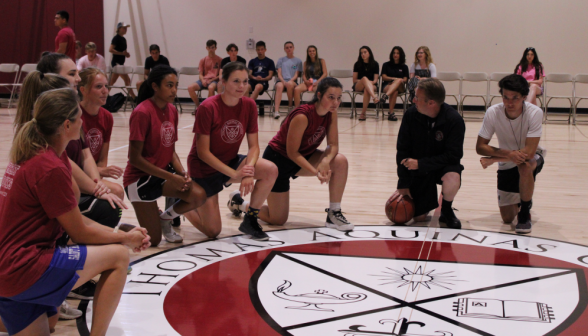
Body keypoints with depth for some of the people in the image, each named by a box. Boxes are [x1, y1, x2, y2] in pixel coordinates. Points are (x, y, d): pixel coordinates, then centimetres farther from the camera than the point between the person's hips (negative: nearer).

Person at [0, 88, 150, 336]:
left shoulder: (31, 156, 10)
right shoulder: (50, 168, -20)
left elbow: (75, 219, 13)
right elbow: (80, 233, -11)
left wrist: (123, 235, 6)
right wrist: (126, 239, 4)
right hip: (22, 269, -10)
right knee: (118, 256, -7)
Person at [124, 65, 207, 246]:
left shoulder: (172, 110, 3)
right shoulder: (142, 112, -20)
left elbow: (171, 150, 9)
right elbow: (135, 158, -20)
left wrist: (182, 173, -10)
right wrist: (171, 178, -21)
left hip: (165, 171, 7)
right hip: (140, 177, -7)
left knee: (199, 196, -19)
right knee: (153, 240, -8)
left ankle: (165, 219, 9)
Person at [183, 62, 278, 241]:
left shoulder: (249, 105, -8)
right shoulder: (208, 107, -23)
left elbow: (254, 146, -7)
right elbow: (203, 152, -22)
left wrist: (249, 171, -27)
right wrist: (234, 174, -28)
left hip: (231, 162, 5)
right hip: (205, 169, -5)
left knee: (271, 170, -23)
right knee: (212, 231, -4)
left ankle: (250, 220, -5)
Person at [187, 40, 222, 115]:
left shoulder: (219, 60, 6)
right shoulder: (203, 60, 15)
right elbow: (200, 74, 12)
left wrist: (211, 80, -13)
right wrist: (203, 80, -11)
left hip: (214, 80, -4)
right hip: (204, 80, 4)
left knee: (211, 87, -42)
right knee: (190, 87, -24)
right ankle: (198, 106, -8)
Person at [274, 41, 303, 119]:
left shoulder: (298, 61, 15)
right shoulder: (281, 60, 19)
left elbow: (296, 75, 6)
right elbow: (279, 74, 9)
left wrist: (290, 80, -15)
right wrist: (283, 81, -12)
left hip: (292, 81, -1)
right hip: (281, 80, 1)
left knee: (290, 84, -40)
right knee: (279, 86, -37)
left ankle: (290, 106, -18)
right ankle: (276, 110, -52)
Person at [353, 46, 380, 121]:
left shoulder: (375, 64, 7)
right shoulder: (357, 64, 7)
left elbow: (375, 80, 4)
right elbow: (354, 80, 5)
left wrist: (370, 82, -18)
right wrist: (364, 81, -12)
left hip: (372, 86, 0)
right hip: (358, 86, 0)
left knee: (367, 89, -39)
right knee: (364, 78, -36)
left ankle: (363, 113, -42)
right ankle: (375, 97, -61)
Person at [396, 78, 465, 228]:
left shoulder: (454, 120, -21)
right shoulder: (411, 114, -14)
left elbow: (453, 155, -20)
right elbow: (402, 151, -6)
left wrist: (420, 163, -26)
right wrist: (403, 184, -9)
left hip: (444, 166, -2)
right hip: (418, 171, 2)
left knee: (452, 179, -37)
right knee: (418, 217, -8)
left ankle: (446, 209, -4)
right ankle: (430, 201, 29)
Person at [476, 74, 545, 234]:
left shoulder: (535, 113, -29)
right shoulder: (493, 113, -23)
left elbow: (529, 152, -35)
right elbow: (480, 147, -19)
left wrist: (493, 159, -32)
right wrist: (508, 153, -36)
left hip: (532, 159, -2)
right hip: (507, 164, 2)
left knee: (524, 166, -39)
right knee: (507, 218, -1)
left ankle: (525, 214, -15)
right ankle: (519, 200, 36)